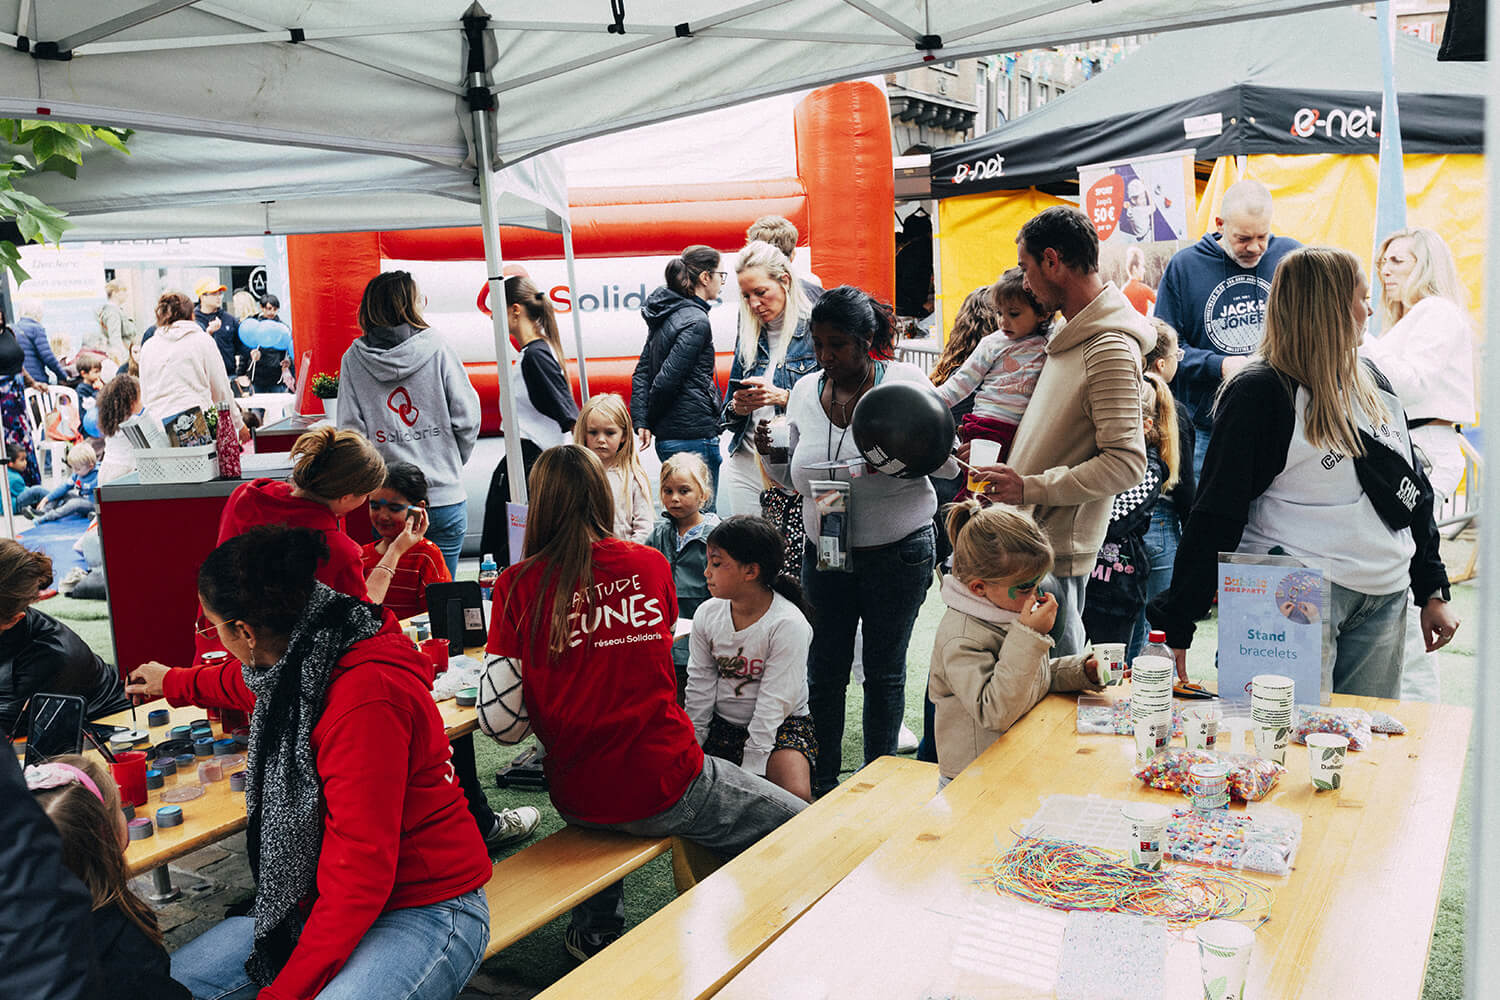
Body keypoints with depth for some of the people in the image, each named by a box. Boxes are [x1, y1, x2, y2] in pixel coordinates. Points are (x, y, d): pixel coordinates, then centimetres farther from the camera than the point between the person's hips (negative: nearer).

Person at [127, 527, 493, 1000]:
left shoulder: (366, 699, -28)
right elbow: (249, 682, 30)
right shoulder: (296, 660, 1)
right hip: (323, 902, 9)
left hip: (424, 910, -9)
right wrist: (172, 683, 49)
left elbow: (359, 876, -26)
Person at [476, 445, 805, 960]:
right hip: (664, 786, -3)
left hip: (578, 799, 3)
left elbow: (501, 722, -8)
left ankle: (595, 929, 38)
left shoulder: (518, 585, -6)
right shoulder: (651, 564, -2)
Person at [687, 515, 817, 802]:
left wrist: (751, 768, -22)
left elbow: (774, 701, -20)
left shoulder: (788, 624, -20)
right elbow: (700, 684, 4)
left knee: (796, 795, -30)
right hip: (722, 722, 5)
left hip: (781, 724, -5)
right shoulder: (707, 613, -3)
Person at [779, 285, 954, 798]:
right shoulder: (805, 391, 4)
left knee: (884, 671, 9)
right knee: (824, 669, 8)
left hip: (897, 551, -3)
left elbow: (950, 461, -8)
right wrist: (771, 452, -8)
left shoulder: (906, 381, -9)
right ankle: (822, 781, 24)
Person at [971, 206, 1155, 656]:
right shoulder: (1070, 332, 13)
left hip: (1059, 551, -9)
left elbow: (1125, 464, -23)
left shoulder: (1111, 350, -17)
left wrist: (1029, 487, -23)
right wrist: (1006, 471, 17)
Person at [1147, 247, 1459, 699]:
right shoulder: (1260, 394, -9)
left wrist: (1433, 591, 19)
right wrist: (1176, 624, -16)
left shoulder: (1376, 388, 15)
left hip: (1383, 601, 7)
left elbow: (1415, 493, 21)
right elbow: (1216, 514, -12)